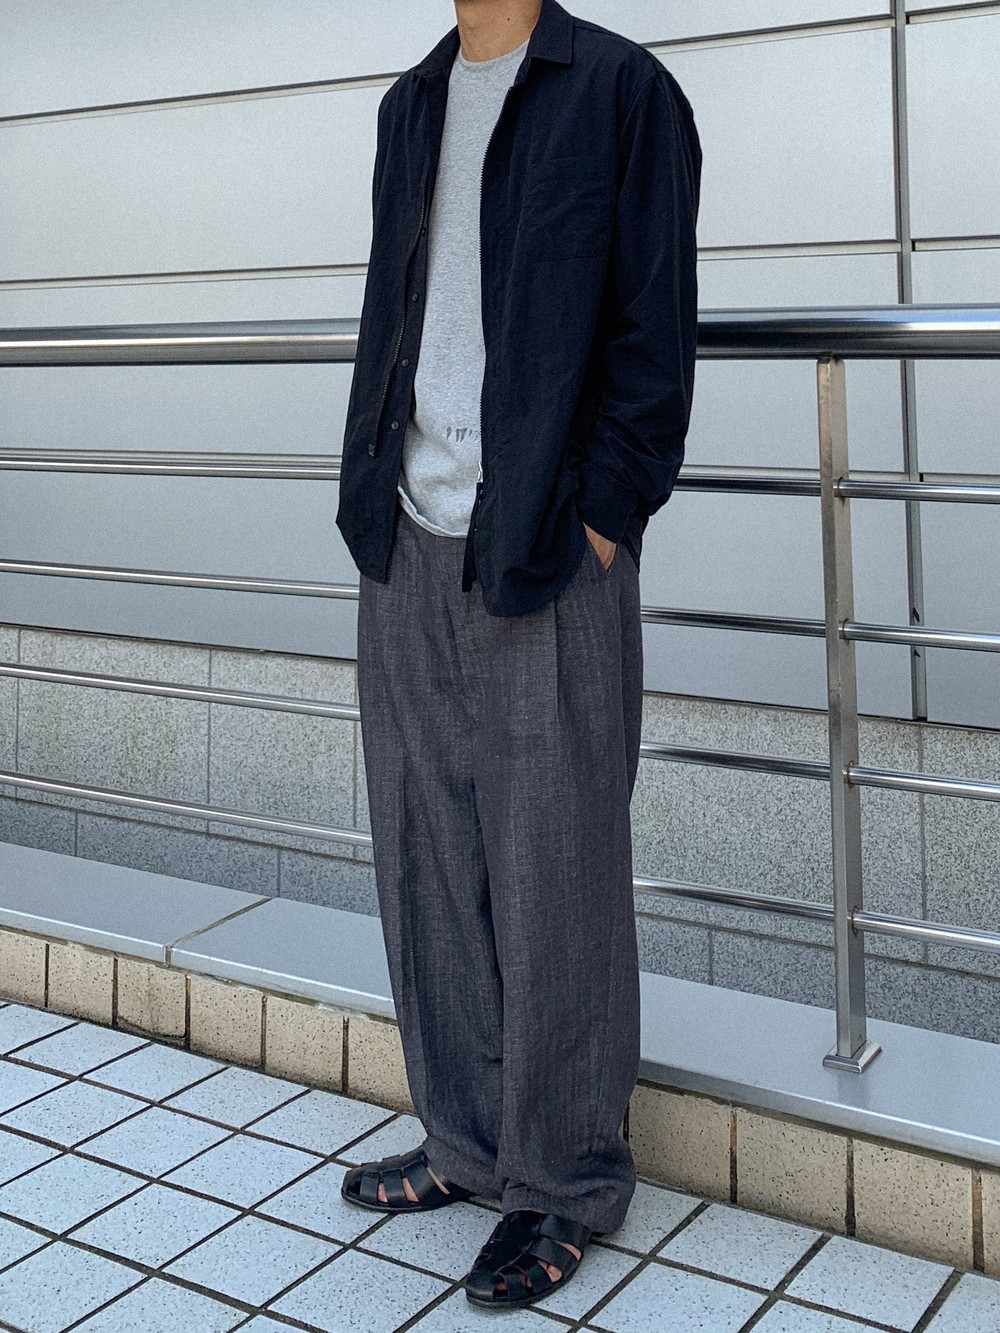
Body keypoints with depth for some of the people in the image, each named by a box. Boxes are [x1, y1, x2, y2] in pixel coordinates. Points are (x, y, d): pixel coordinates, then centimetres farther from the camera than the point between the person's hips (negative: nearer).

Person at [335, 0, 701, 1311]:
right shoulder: (410, 105, 18)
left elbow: (654, 332, -6)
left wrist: (599, 518, -12)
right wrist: (372, 491, 9)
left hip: (546, 560, -6)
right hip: (410, 550, 6)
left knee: (552, 878, 1)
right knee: (428, 860, 11)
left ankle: (566, 1184, 17)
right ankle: (468, 1141, 27)